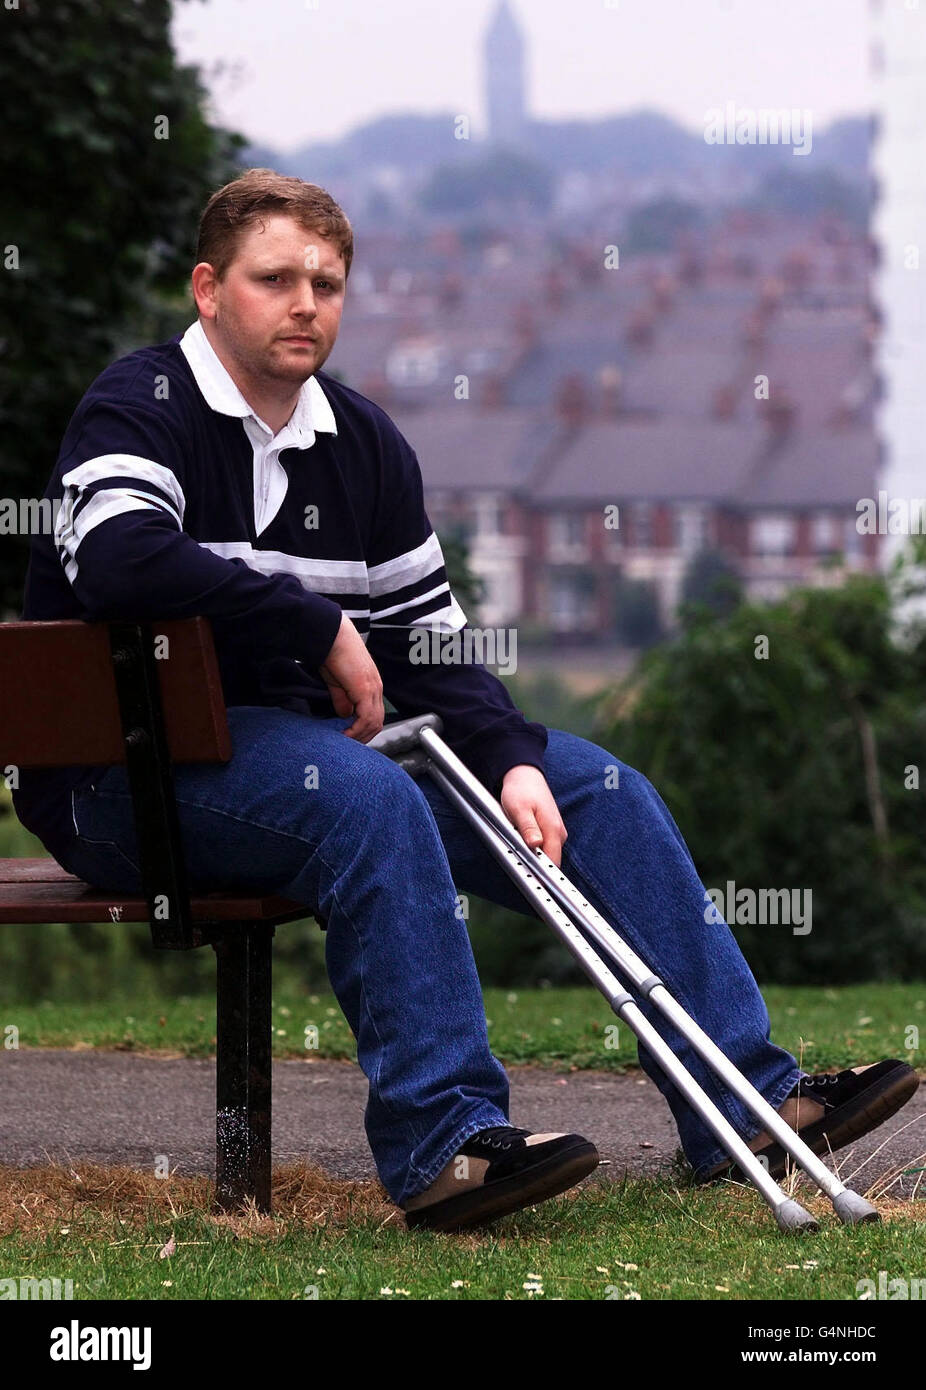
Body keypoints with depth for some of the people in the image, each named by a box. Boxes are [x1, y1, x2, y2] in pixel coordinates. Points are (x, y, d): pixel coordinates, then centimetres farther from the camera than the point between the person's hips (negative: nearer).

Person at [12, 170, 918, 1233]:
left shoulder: (364, 443, 13)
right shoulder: (140, 408, -10)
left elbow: (429, 645, 12)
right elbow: (122, 562, -31)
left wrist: (512, 762, -8)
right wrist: (324, 627, -23)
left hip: (301, 747, 8)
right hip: (125, 776, -8)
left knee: (597, 786, 0)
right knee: (364, 796, -37)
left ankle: (745, 1101, 0)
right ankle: (442, 1138, -36)